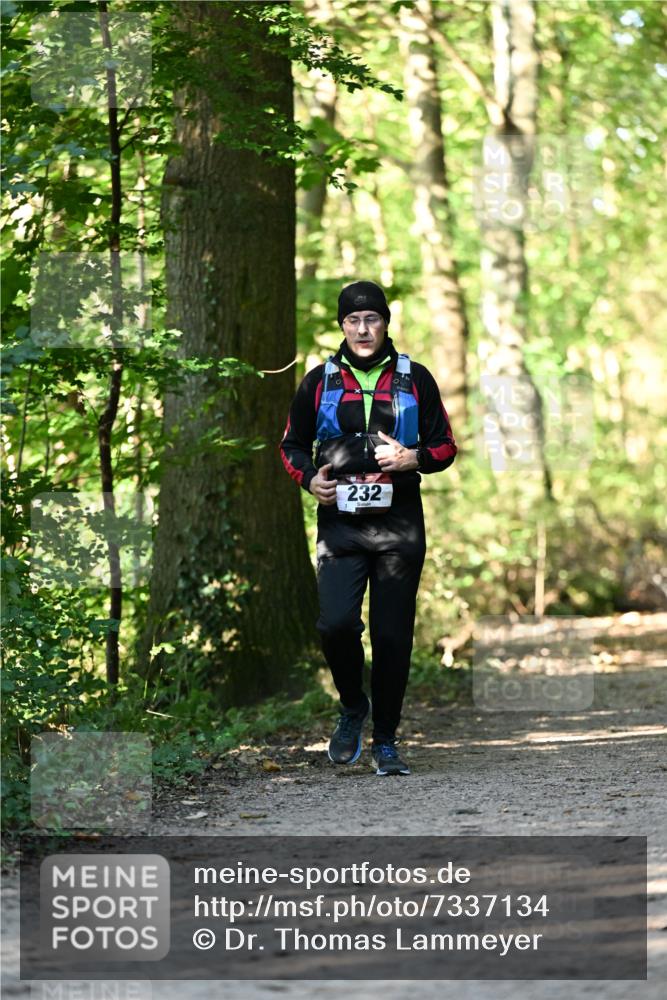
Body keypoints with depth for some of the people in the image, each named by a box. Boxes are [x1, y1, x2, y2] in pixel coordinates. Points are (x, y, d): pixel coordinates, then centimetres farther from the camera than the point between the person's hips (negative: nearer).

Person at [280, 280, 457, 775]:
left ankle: (386, 741, 13)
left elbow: (446, 446, 11)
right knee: (337, 623, -16)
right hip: (340, 521, 0)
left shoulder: (415, 379, 7)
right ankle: (353, 707, 12)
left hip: (399, 522, 0)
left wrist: (413, 459, -10)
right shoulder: (320, 381, 9)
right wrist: (310, 478, -3)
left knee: (393, 636, 1)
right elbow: (292, 444, 17)